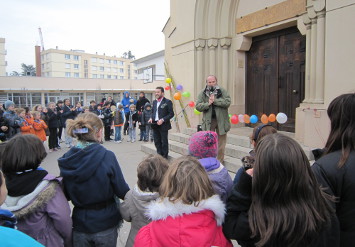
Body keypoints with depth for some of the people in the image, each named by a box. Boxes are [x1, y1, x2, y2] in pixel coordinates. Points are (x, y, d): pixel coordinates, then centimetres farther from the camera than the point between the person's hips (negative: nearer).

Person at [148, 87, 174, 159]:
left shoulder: (167, 102, -8)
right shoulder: (154, 102, 13)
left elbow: (171, 114, -10)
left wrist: (163, 120, -19)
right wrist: (151, 118, 2)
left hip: (163, 125, -6)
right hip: (155, 125, 6)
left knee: (164, 141, 3)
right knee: (157, 141, 13)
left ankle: (164, 156, 15)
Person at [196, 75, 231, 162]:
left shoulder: (223, 91, 2)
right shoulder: (203, 93, 5)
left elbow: (227, 102, -13)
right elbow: (198, 106, -4)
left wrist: (215, 100, -15)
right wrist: (208, 103, -17)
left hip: (221, 121, 0)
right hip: (208, 121, 1)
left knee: (221, 144, 7)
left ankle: (220, 162, 20)